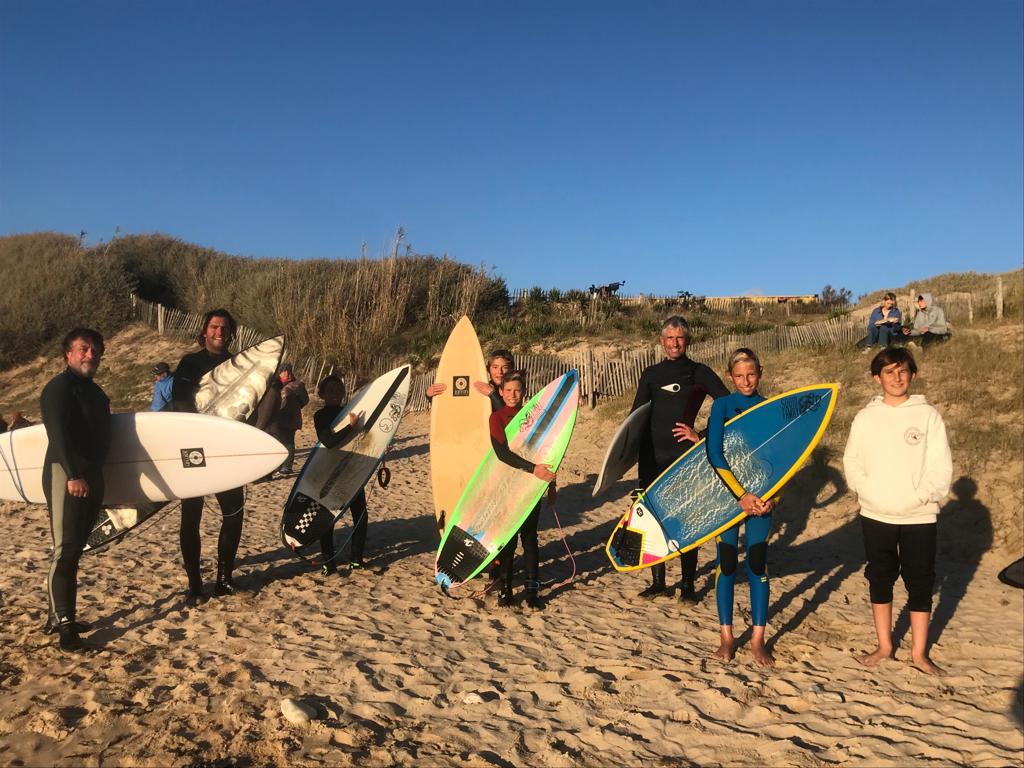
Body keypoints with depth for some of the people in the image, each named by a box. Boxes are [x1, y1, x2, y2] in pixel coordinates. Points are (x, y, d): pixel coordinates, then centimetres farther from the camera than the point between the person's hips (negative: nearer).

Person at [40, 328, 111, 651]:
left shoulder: (94, 391, 18)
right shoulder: (59, 387, -7)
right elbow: (57, 433, -20)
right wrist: (73, 475, -30)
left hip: (91, 476, 9)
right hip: (66, 475, -9)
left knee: (74, 550, 12)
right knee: (65, 550, -10)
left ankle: (57, 617, 20)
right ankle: (64, 625, -9)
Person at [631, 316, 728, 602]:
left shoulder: (699, 372, 3)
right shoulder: (650, 374, 13)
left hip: (684, 455, -3)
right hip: (652, 456, 3)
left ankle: (688, 584, 14)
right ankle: (657, 582, 20)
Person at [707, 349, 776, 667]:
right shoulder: (722, 406, -3)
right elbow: (714, 454, -13)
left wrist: (772, 497, -13)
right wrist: (741, 494, -20)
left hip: (760, 498, 1)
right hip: (727, 495, -1)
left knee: (757, 564, 3)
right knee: (727, 563, 4)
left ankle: (758, 640, 13)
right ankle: (726, 637, 16)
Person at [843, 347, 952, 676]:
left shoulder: (928, 415, -3)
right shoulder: (866, 417, 2)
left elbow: (941, 467, -5)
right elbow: (852, 462, 3)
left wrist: (919, 497, -15)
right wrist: (868, 492, -11)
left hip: (919, 517, -2)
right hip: (875, 516, 2)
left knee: (920, 583, 6)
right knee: (880, 580, 11)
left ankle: (919, 653, 20)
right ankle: (885, 646, 26)